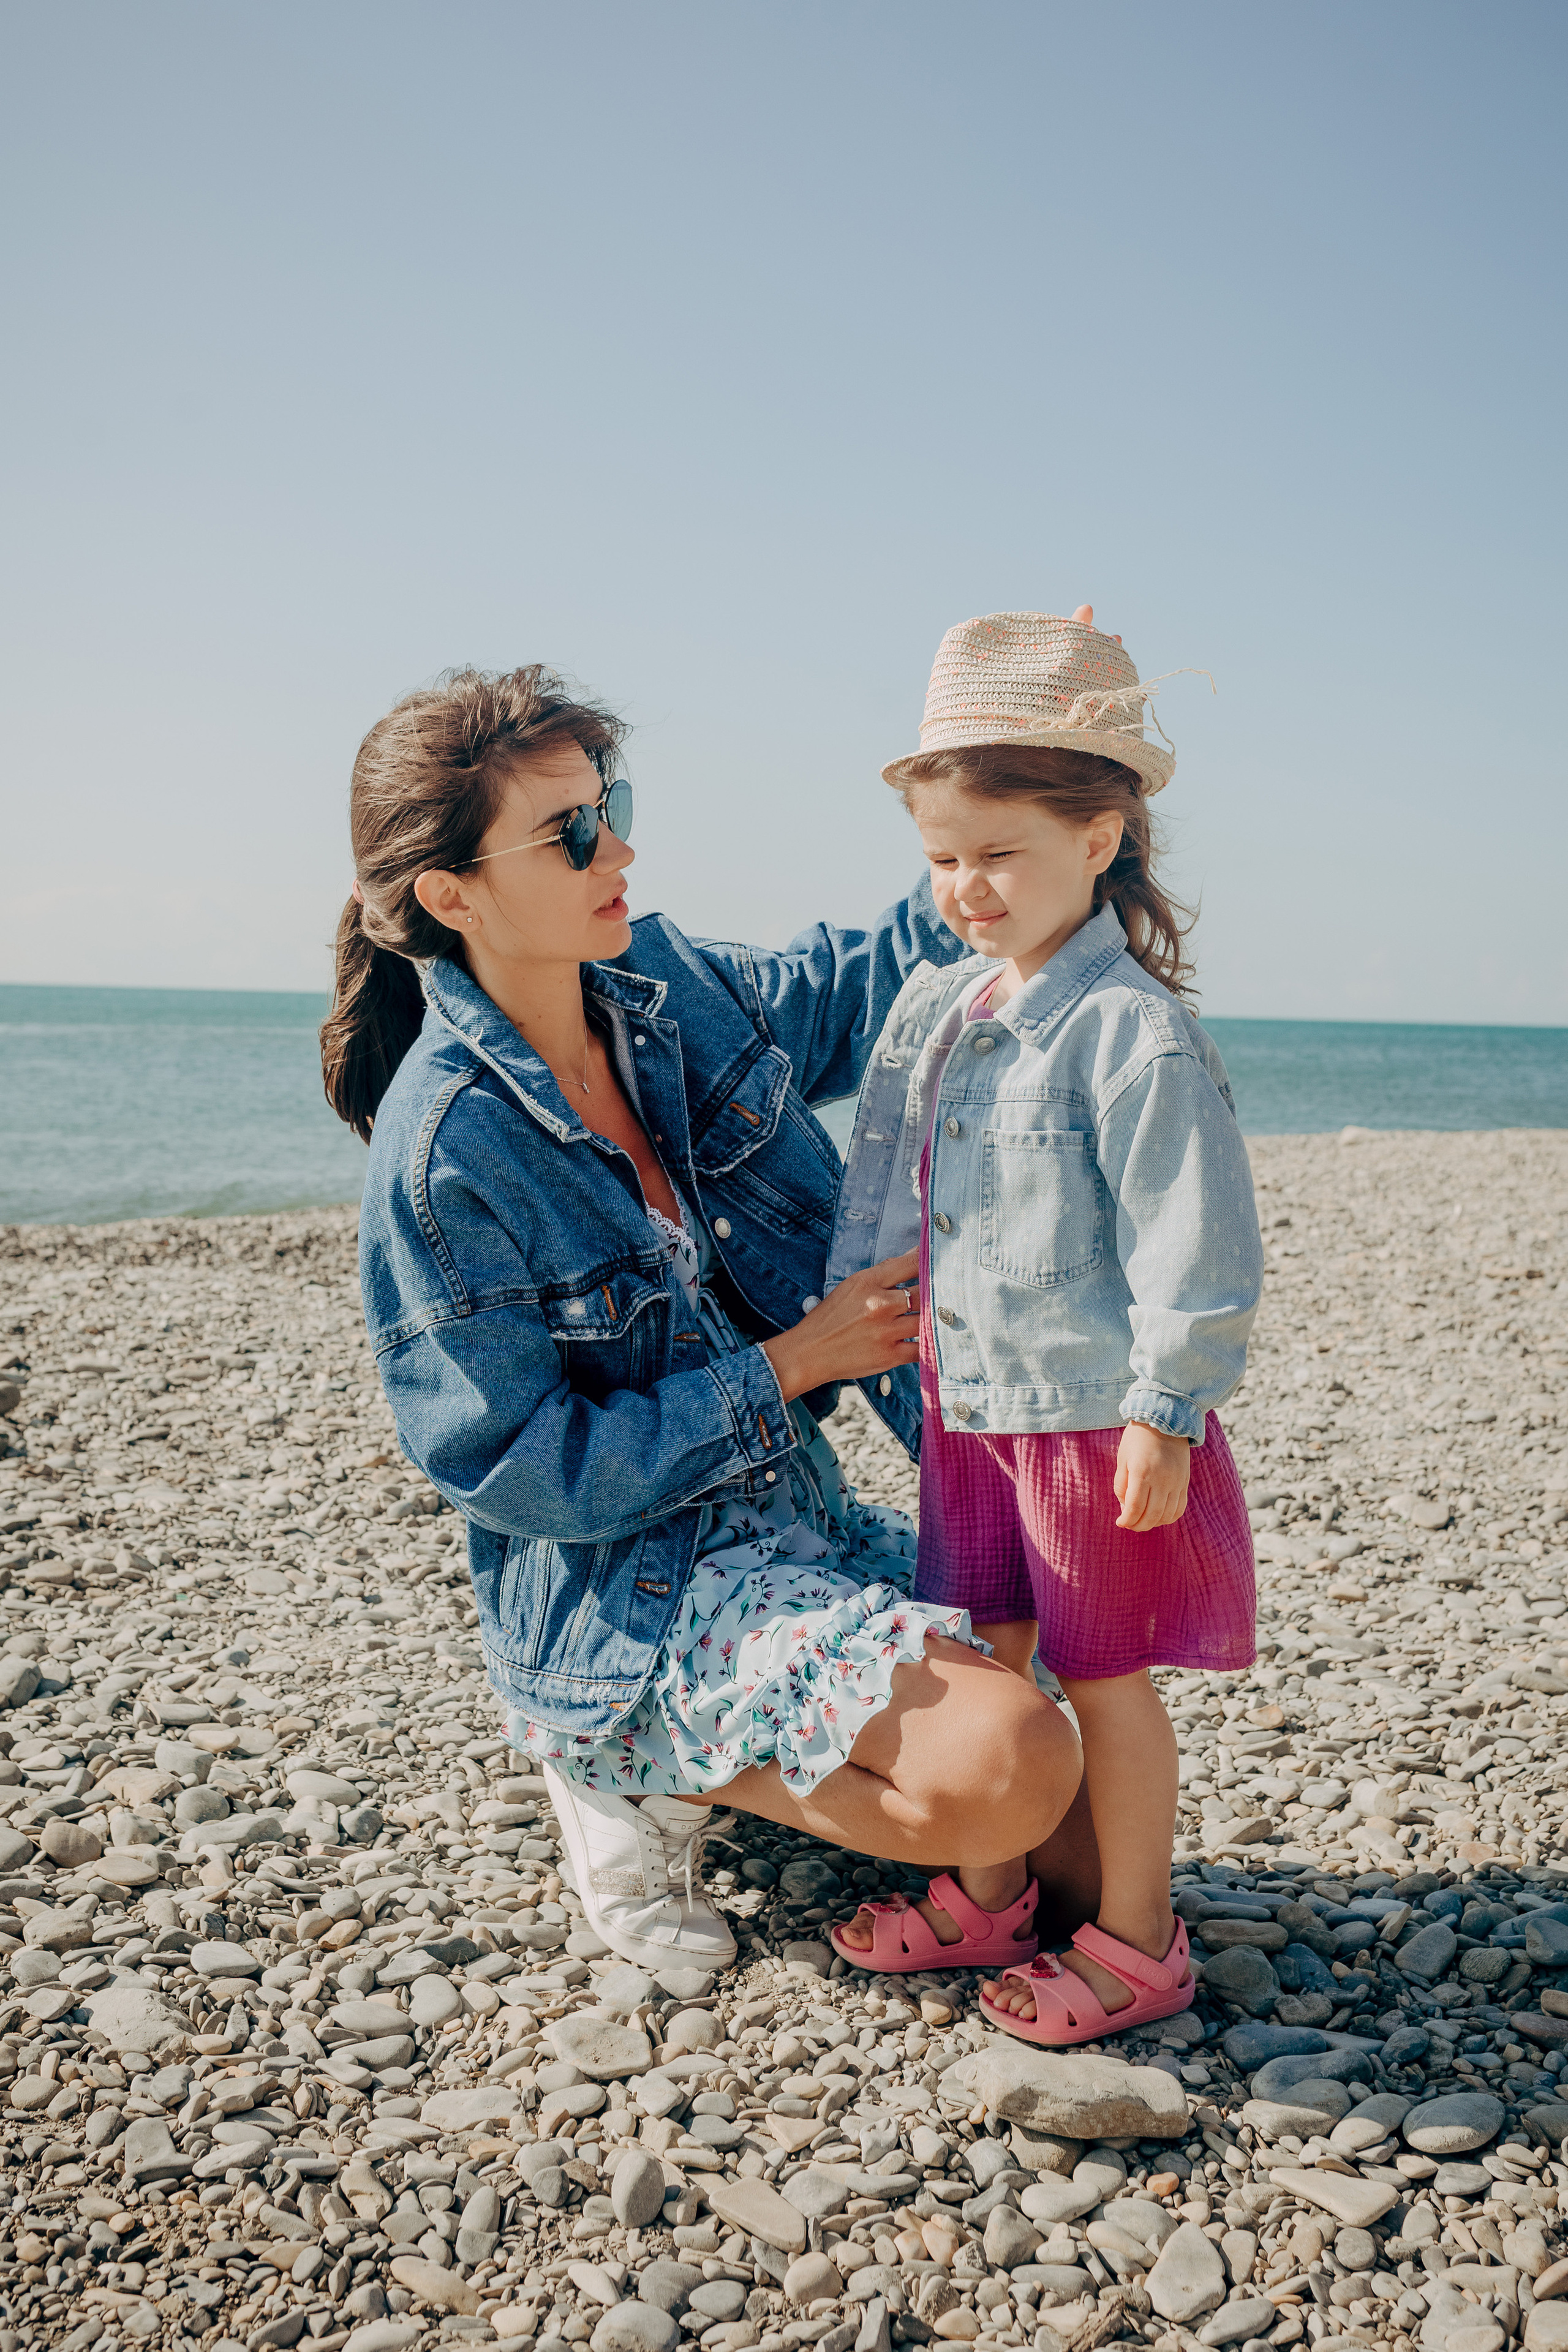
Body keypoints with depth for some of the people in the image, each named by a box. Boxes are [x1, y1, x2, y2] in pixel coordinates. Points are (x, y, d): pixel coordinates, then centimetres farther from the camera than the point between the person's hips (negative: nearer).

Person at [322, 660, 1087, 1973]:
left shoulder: (664, 984, -3)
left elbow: (860, 992, 12)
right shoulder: (443, 1156, -22)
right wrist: (784, 1368, -16)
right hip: (628, 1604, -8)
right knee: (1011, 1770, -24)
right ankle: (645, 1785, 0)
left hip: (791, 1520, 8)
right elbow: (524, 1470, -18)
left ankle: (711, 1750, 17)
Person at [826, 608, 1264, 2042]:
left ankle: (1135, 1942, 25)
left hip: (1100, 1418, -7)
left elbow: (1192, 1250, -18)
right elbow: (879, 1193, 15)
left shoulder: (1134, 1034, -18)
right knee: (985, 1655, 17)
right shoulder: (929, 1013, 5)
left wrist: (1163, 1416, -17)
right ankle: (989, 1891, 36)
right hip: (970, 1404, 7)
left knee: (1103, 1673, 7)